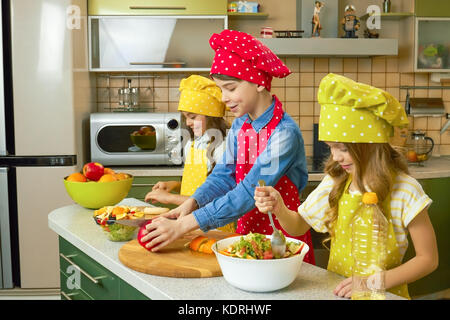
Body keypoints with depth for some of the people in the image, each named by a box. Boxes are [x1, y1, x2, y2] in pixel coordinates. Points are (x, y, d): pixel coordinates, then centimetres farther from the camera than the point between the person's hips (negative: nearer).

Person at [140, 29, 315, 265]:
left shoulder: (284, 133, -20)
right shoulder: (239, 126, 3)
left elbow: (250, 192, -26)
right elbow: (224, 175, 6)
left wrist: (184, 225, -29)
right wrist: (192, 202, -14)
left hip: (283, 237, -5)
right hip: (246, 231, 5)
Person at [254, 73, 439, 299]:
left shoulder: (404, 190, -12)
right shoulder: (335, 182, 0)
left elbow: (428, 259, -6)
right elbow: (298, 226, 9)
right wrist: (279, 208, -11)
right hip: (336, 290, 3)